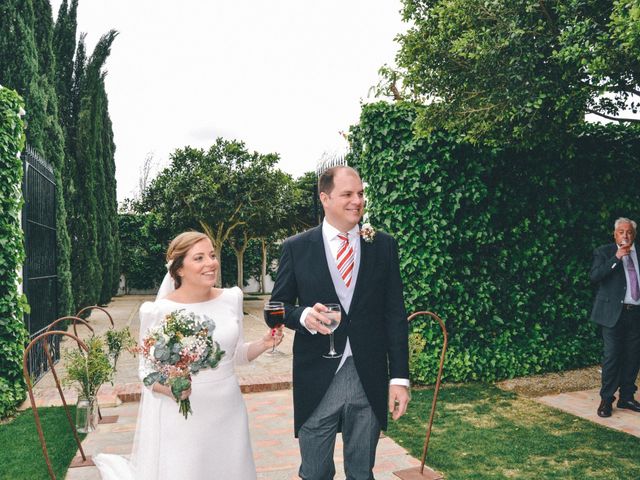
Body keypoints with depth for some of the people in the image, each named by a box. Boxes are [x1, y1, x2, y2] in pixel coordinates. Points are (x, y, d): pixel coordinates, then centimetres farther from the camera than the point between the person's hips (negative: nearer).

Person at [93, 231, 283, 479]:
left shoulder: (231, 298, -1)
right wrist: (169, 388, -24)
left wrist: (264, 344, -9)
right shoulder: (158, 311, -13)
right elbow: (147, 371, -5)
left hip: (227, 412, 4)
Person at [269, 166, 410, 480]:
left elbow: (395, 315, 1)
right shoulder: (295, 247, -1)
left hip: (369, 380, 1)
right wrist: (304, 316, -19)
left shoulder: (384, 246, 2)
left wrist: (400, 377, -3)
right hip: (317, 380, -1)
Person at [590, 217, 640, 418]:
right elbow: (594, 276, -14)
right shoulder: (604, 252, 1)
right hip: (614, 312, -4)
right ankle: (606, 400, 5)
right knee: (612, 356, -4)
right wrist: (616, 258, -18)